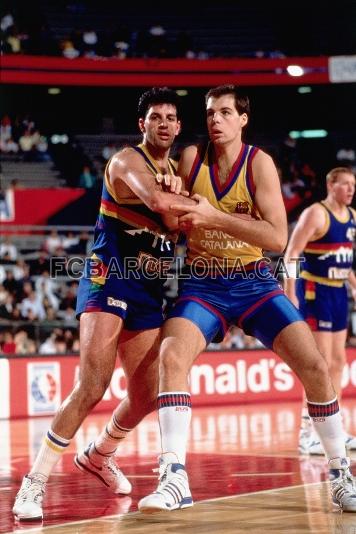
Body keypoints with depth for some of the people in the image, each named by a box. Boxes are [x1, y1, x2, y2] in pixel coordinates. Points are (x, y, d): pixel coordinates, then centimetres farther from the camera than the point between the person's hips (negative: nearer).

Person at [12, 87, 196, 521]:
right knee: (92, 386, -21)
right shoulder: (127, 161, -10)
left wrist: (178, 201, -8)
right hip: (108, 279, -8)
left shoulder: (176, 172, 17)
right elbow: (158, 202, -28)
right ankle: (35, 481, -15)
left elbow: (176, 225, 12)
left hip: (149, 290, 8)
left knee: (147, 395, 10)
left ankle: (98, 456, 37)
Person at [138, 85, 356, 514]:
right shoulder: (190, 158, -4)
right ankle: (174, 479, -25)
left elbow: (278, 238, -20)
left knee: (315, 368, -9)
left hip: (253, 282, -1)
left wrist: (214, 217, -28)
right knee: (172, 356, -25)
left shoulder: (259, 163, -11)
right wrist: (180, 220, -16)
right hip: (203, 285, 1)